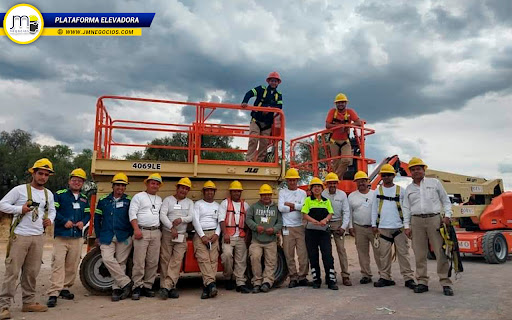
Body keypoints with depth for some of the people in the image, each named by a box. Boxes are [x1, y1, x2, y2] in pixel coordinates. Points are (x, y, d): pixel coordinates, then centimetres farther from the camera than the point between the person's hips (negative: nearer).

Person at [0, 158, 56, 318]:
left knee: (32, 272, 10)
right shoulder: (20, 189, -4)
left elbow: (52, 210, 25)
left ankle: (28, 302, 20)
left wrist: (50, 219, 4)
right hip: (20, 236, -5)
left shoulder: (49, 194, 12)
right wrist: (20, 209, -17)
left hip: (38, 237, 5)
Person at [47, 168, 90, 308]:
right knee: (58, 263, -12)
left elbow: (88, 214, 18)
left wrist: (83, 222, -2)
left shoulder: (84, 199, 15)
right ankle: (53, 294, -11)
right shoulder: (59, 194, 0)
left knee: (72, 265, 9)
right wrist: (65, 221, -17)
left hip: (77, 237, 5)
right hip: (61, 236, -5)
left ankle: (64, 288, 23)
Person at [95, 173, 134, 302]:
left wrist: (132, 235, -1)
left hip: (124, 237, -1)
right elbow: (97, 218, 12)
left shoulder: (129, 201, 3)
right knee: (107, 259, -15)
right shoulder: (103, 200, 8)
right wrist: (98, 236, 9)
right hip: (107, 237, 1)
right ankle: (126, 282, -5)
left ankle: (116, 288, 16)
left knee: (121, 262, 3)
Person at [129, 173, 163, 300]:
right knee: (139, 261, -7)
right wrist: (136, 229, -15)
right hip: (142, 232, -5)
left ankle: (148, 286, 12)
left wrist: (160, 231, 10)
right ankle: (137, 287, 1)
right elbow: (132, 213, -5)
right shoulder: (138, 197, 4)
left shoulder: (159, 200, 20)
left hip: (156, 233, 5)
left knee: (153, 262, 3)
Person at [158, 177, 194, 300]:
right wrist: (171, 228, -18)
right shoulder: (168, 200, 6)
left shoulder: (190, 202, 14)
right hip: (167, 233, -2)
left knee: (177, 261, -8)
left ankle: (167, 287, -9)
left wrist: (181, 219, -19)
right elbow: (162, 215, -6)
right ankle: (169, 288, 1)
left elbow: (191, 217, 2)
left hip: (182, 236, 2)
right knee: (165, 260, -4)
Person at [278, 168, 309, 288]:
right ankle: (293, 277, 11)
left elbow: (304, 206, -6)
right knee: (289, 254, 1)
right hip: (287, 227, -1)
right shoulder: (282, 192, 6)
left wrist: (289, 204, -6)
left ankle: (302, 276, 10)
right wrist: (296, 207, -5)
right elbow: (280, 208, -8)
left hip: (300, 226, 1)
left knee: (303, 253, -1)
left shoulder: (302, 193, 11)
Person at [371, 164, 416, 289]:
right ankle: (385, 277, 12)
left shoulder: (401, 190, 6)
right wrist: (374, 225, 5)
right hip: (383, 227, 1)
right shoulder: (378, 190, 10)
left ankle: (409, 278, 4)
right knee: (384, 254, 4)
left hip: (399, 227, -1)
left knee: (403, 253, -1)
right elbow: (374, 208, 11)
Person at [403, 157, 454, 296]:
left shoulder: (434, 183, 11)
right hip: (417, 221, 2)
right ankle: (422, 282, 10)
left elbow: (446, 200, 11)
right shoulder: (409, 189, 15)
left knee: (441, 252, -4)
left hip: (434, 219, -2)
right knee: (419, 254, 3)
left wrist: (447, 215, -2)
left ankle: (445, 283, 2)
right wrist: (407, 226, 6)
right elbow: (406, 208, 13)